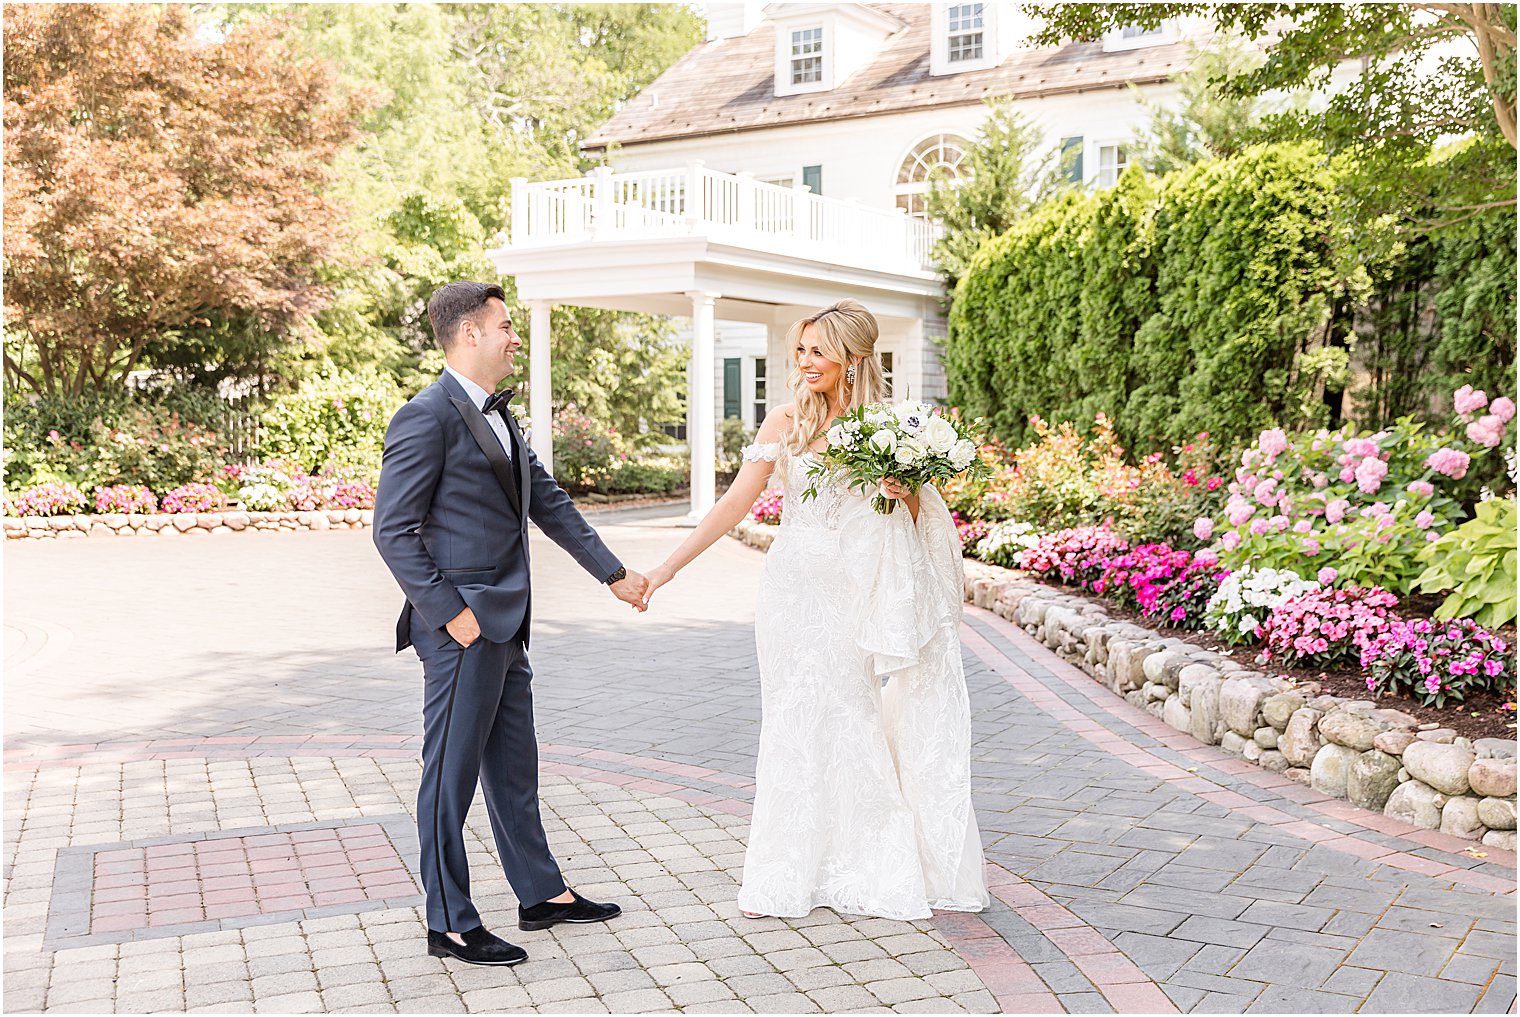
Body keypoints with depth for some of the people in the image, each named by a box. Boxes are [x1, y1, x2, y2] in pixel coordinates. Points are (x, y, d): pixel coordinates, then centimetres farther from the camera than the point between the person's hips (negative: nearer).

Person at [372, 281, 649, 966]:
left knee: (514, 767, 18)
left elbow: (548, 502, 20)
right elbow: (394, 531, -17)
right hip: (463, 630, -9)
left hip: (506, 627, 9)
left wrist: (614, 574, 20)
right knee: (451, 773, 2)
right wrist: (451, 611, -18)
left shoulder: (497, 417, 15)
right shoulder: (427, 416, -14)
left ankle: (542, 894, 30)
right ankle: (450, 924, 13)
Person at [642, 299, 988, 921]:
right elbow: (735, 504, -1)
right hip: (799, 594, 0)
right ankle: (786, 876, 16)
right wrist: (664, 570, -5)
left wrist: (907, 494, -14)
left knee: (868, 724, 3)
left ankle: (891, 869, 18)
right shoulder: (785, 424, -1)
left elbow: (918, 519, 9)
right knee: (802, 727, 5)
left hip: (865, 593, 0)